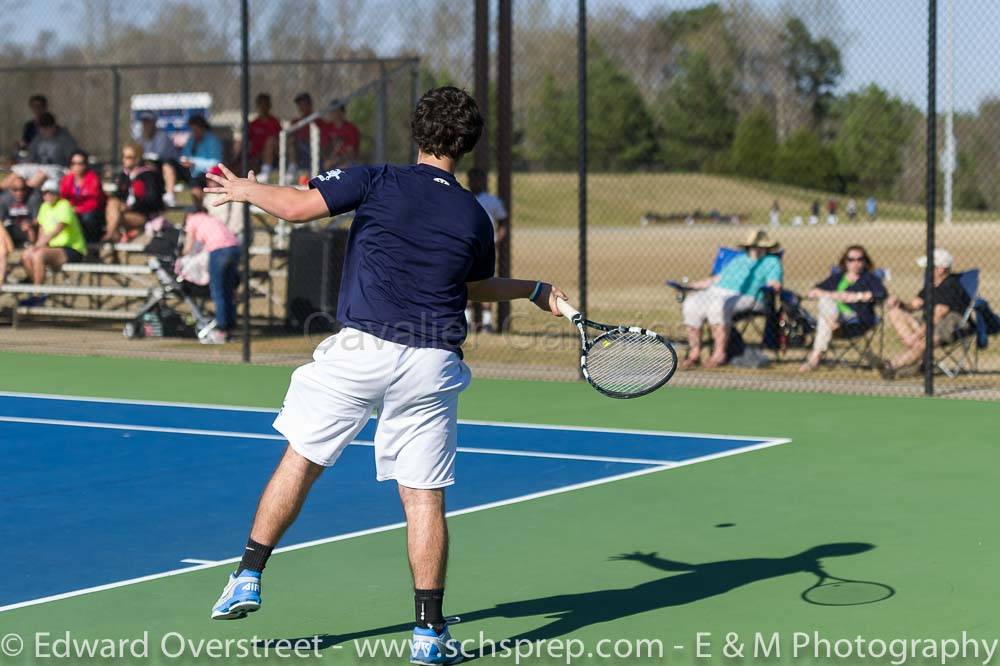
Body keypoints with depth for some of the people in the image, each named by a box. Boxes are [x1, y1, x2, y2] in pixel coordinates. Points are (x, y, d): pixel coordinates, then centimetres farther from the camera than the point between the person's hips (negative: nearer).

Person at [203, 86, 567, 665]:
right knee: (425, 496, 5)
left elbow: (295, 206, -6)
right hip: (433, 365, 2)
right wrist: (536, 291, 45)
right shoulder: (475, 217, 9)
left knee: (301, 460, 14)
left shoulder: (379, 182, -2)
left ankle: (248, 579, 15)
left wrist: (246, 189, 15)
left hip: (362, 350, -2)